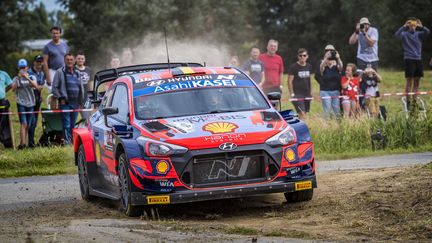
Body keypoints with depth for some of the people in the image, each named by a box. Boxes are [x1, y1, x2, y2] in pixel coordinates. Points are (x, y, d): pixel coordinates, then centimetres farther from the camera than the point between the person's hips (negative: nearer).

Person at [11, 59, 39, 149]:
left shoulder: (31, 77, 7)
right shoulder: (16, 79, 5)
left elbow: (36, 86, -12)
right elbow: (13, 88, -12)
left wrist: (27, 78, -24)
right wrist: (19, 78, -20)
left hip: (30, 103, 2)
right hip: (21, 103, -2)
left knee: (28, 125, 6)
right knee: (24, 124, -16)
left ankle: (23, 142, 17)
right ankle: (23, 143, -23)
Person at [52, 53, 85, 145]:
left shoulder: (77, 73, 16)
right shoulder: (60, 72, 1)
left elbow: (81, 88, 23)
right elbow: (54, 87, -2)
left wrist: (81, 101, 15)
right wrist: (60, 98, -10)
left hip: (75, 103, 5)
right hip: (65, 103, -5)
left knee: (73, 124, 9)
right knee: (66, 124, -10)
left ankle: (72, 141, 13)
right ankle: (67, 142, -13)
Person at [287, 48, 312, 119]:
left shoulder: (309, 66, 12)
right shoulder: (293, 67, -5)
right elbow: (290, 82, -6)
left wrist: (310, 92, 16)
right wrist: (292, 94, -12)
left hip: (307, 94, 6)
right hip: (297, 94, -6)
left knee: (305, 113, 6)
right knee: (302, 114, -16)